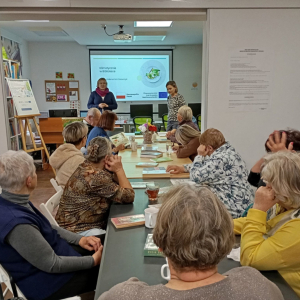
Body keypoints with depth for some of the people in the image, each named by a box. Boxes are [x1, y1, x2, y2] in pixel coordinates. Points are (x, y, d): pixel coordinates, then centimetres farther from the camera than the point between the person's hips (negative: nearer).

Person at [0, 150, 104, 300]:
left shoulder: (15, 202, -5)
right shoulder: (17, 222, -35)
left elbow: (46, 228, 9)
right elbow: (52, 264, -26)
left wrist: (80, 239, 0)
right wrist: (93, 260, -14)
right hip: (47, 280, -8)